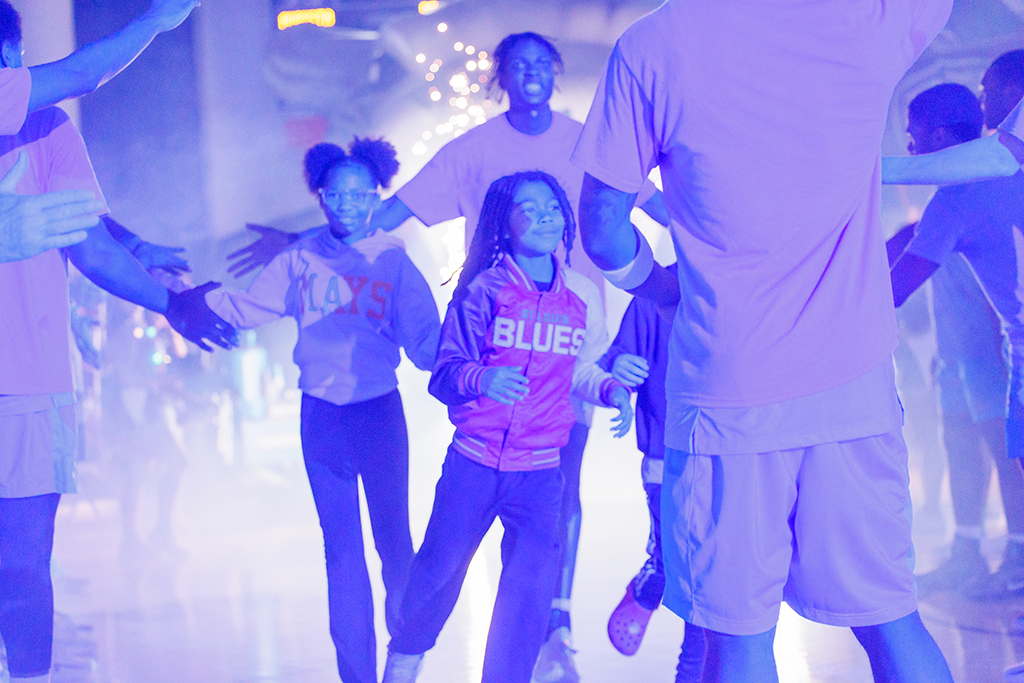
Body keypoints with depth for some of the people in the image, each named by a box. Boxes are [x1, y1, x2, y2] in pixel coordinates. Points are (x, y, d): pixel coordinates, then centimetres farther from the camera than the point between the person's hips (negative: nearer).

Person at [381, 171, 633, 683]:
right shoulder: (483, 290, -7)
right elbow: (443, 374, -12)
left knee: (532, 586, -9)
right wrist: (480, 379, -33)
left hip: (540, 473, 2)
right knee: (439, 568, 9)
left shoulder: (583, 297, 3)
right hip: (473, 464, -2)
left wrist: (611, 389, -2)